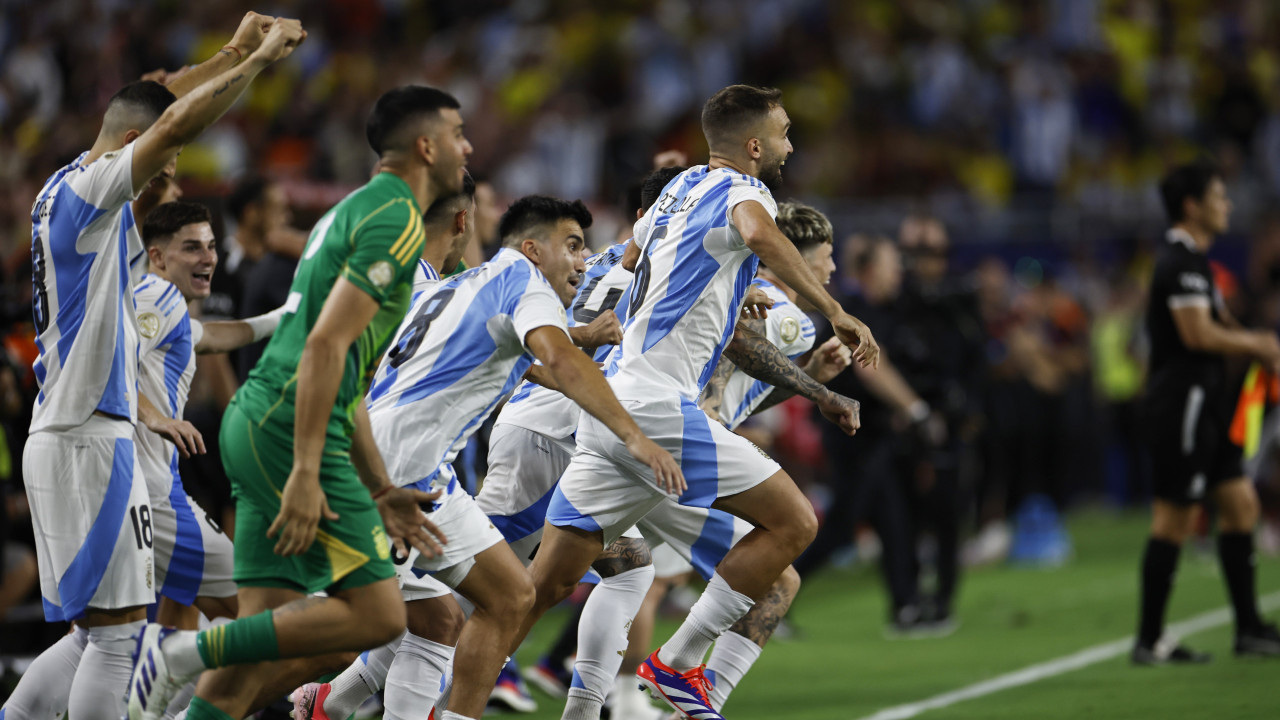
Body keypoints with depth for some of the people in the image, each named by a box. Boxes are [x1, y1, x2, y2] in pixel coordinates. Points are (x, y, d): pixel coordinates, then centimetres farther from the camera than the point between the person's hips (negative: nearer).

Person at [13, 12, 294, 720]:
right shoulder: (87, 189, -11)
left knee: (98, 629, 13)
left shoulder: (67, 190, 16)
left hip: (65, 439, 10)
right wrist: (260, 59, -17)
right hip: (88, 440, -10)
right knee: (117, 628, -8)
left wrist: (236, 49, 27)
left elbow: (161, 112, 28)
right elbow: (174, 126, -24)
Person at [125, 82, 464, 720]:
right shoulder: (395, 220, -8)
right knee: (376, 615, -10)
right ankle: (184, 652, -13)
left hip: (259, 424, 10)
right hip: (289, 429, -10)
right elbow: (326, 345, -19)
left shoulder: (360, 210, 24)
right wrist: (306, 474, -24)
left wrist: (380, 490, 27)